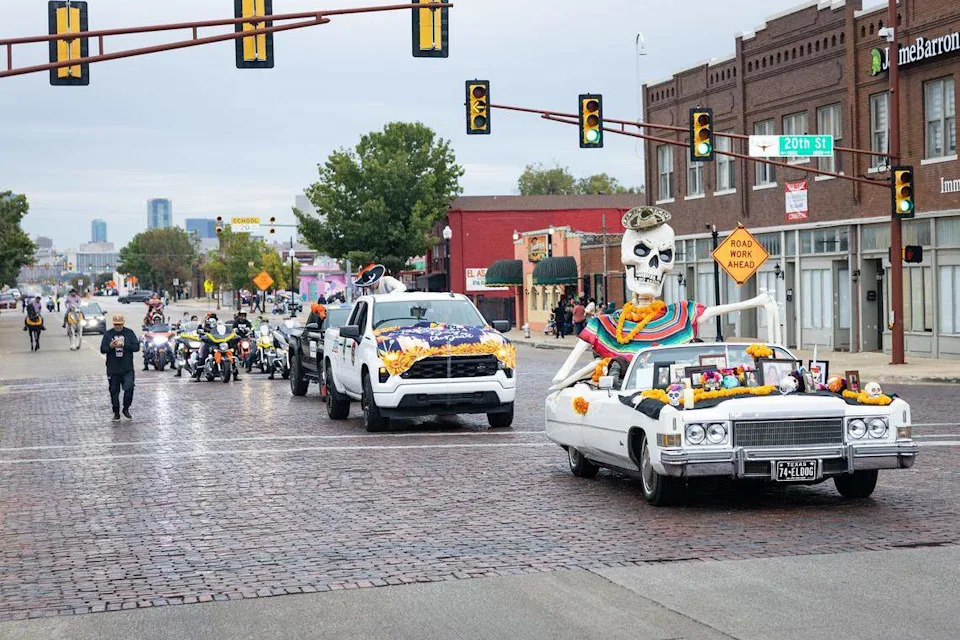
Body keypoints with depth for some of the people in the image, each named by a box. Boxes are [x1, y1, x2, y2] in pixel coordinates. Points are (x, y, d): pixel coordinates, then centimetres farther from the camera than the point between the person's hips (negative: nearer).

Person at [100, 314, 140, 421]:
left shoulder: (129, 333, 3)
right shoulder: (108, 334, 4)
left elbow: (137, 347, -4)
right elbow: (102, 349, 0)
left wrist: (124, 345, -17)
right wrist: (110, 346, -20)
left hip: (127, 369, -1)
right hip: (113, 369, 1)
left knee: (129, 388, -13)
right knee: (114, 391, 6)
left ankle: (126, 409, 8)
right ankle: (116, 413, 17)